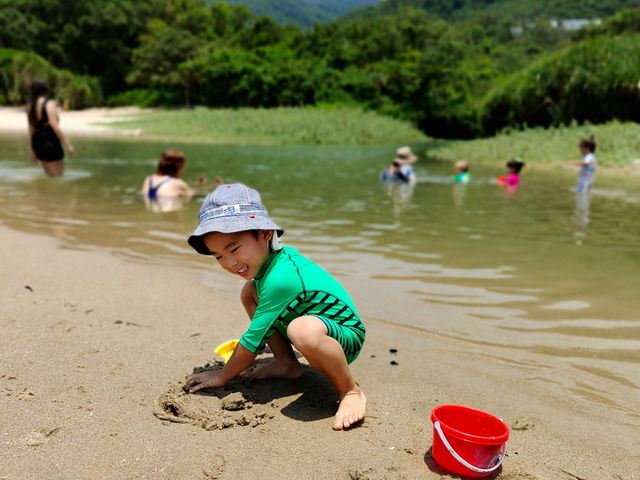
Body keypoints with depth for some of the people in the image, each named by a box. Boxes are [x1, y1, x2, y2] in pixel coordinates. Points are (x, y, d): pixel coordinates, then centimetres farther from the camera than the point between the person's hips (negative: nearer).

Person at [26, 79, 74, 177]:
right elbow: (54, 126, -21)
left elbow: (31, 129, 14)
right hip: (51, 142, -8)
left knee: (50, 176, 18)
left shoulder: (30, 106, 11)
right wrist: (68, 144, -19)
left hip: (37, 143, 8)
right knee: (58, 176, -2)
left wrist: (33, 150, 20)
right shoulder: (49, 103, -11)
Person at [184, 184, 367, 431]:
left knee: (303, 329, -44)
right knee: (250, 292, 4)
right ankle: (286, 364, 11)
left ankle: (351, 392, -19)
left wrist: (221, 377, -7)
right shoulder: (280, 255, -4)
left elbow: (253, 340, -22)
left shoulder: (280, 278, -30)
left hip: (346, 338, -9)